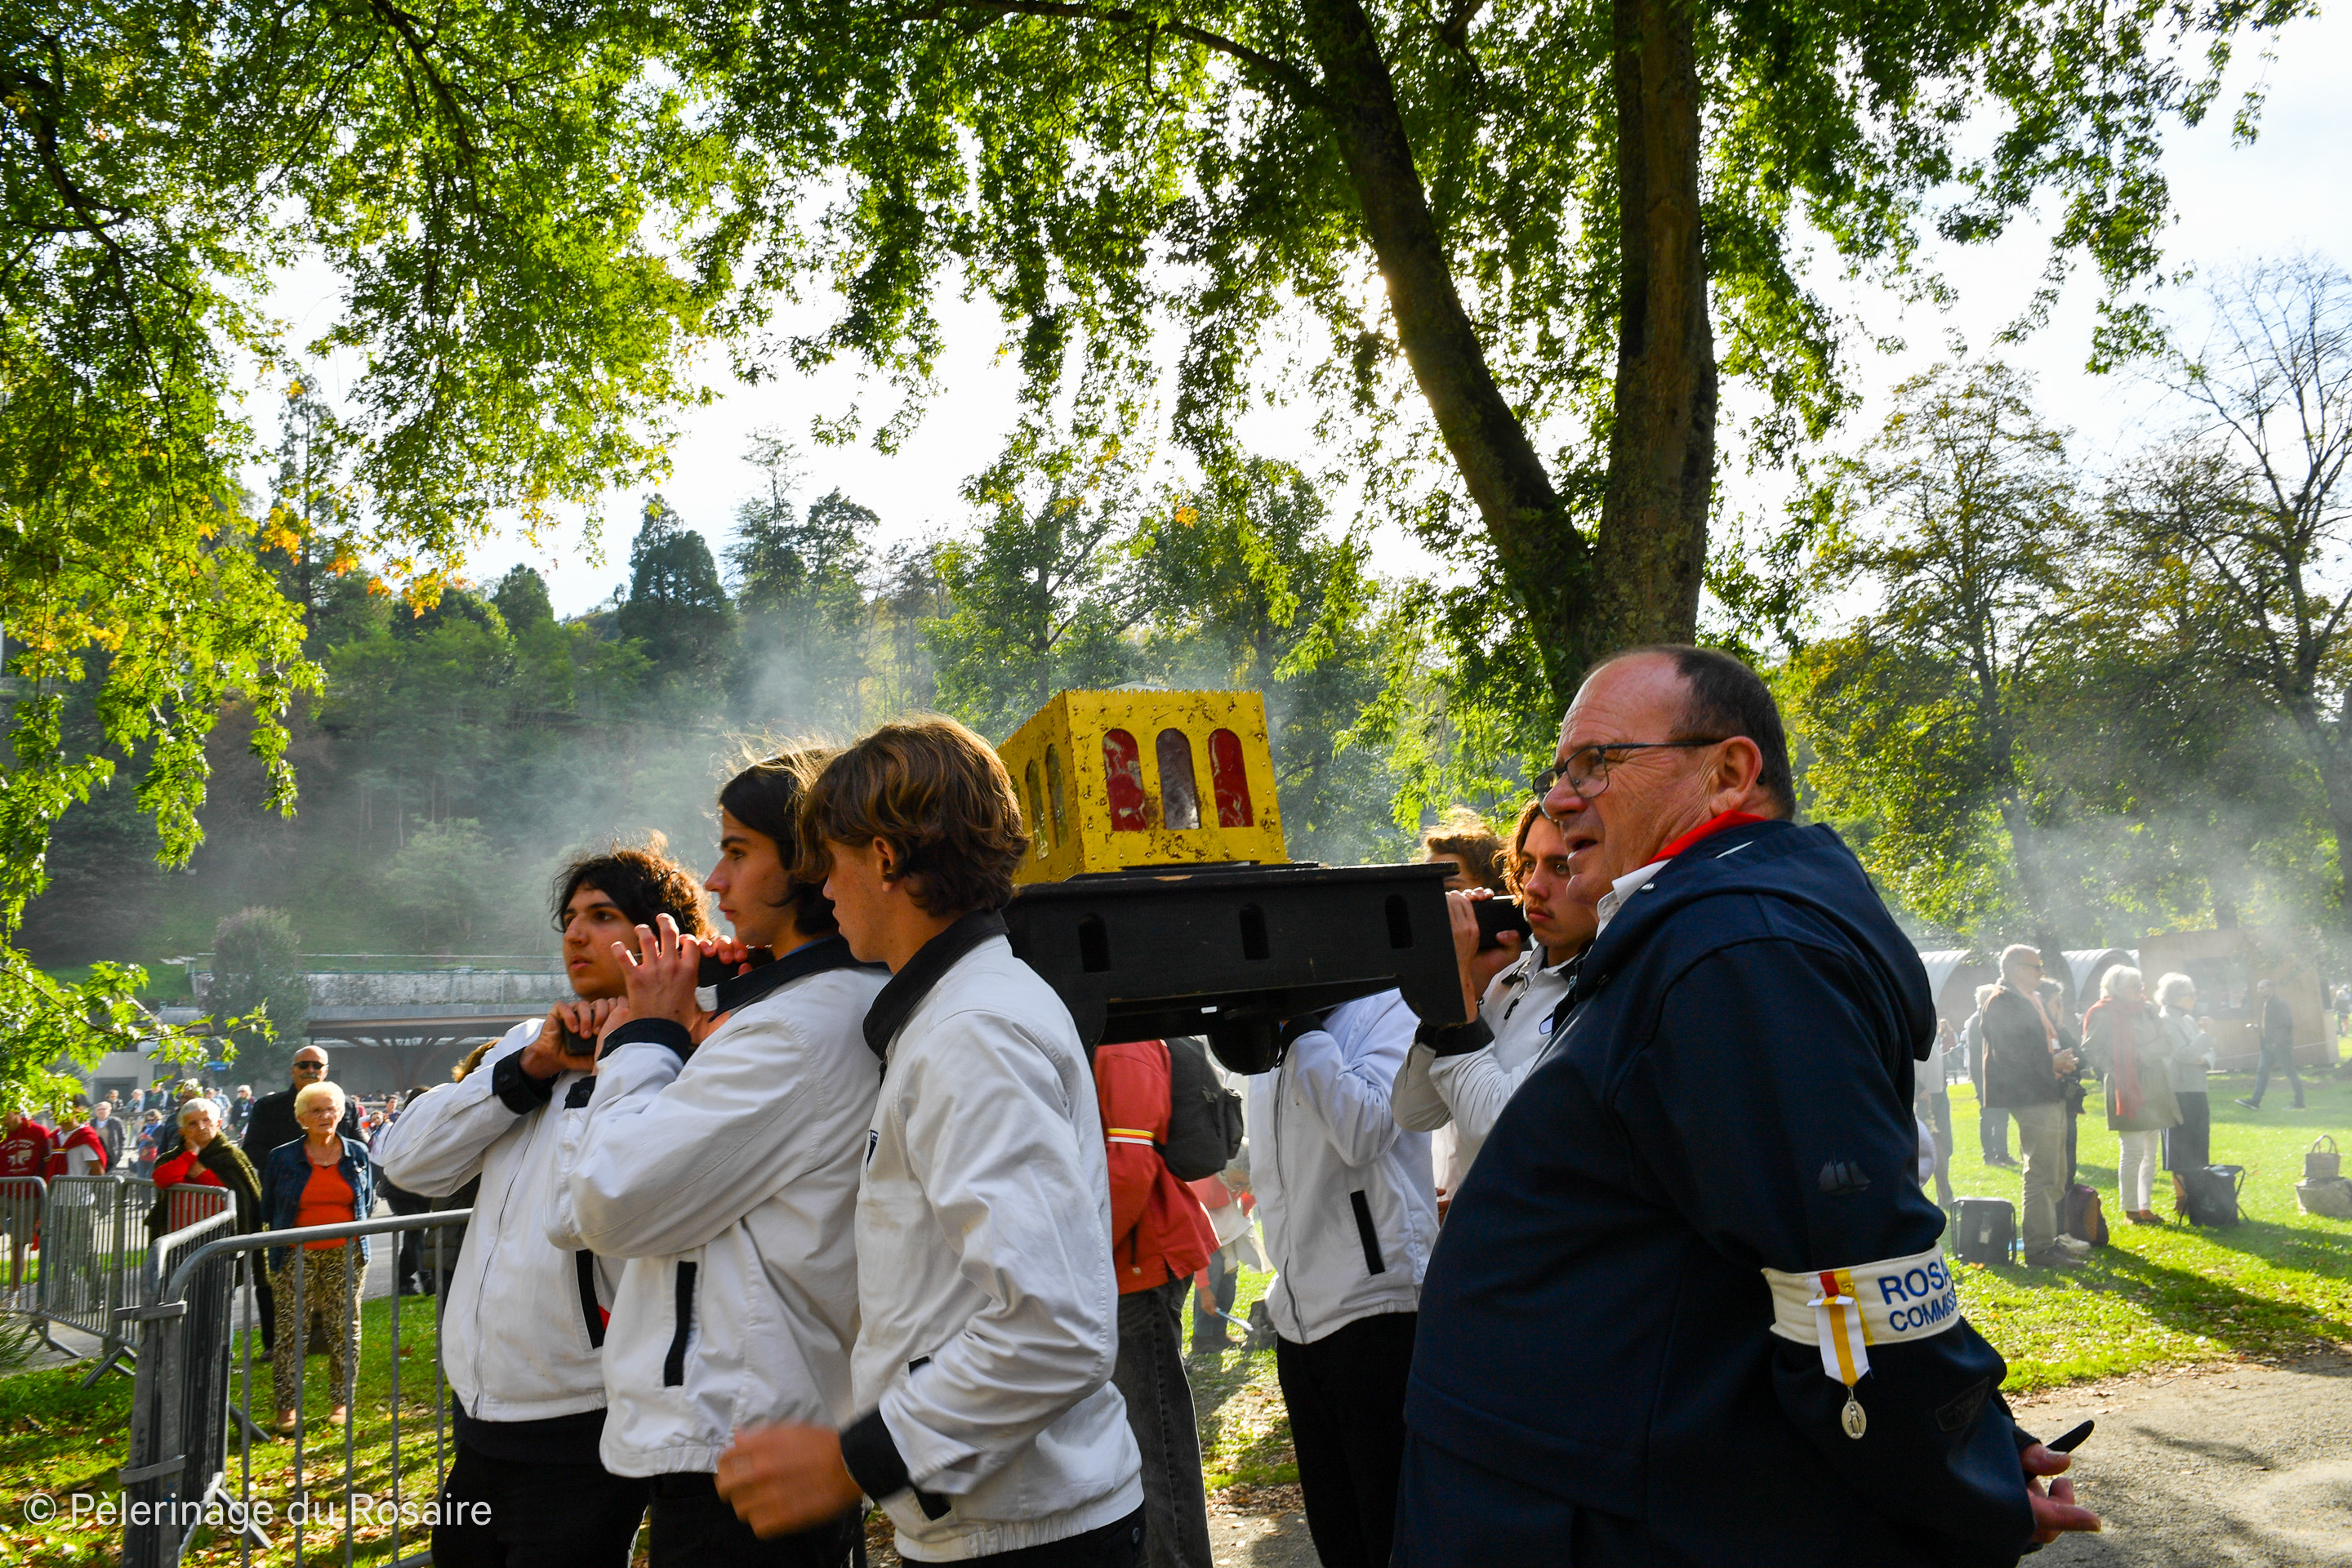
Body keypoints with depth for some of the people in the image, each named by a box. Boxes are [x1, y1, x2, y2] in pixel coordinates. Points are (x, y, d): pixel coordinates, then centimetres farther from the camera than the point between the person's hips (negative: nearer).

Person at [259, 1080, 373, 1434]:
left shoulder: (357, 1154, 6)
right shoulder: (282, 1158, 2)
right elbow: (268, 1207, 11)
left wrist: (354, 1234, 10)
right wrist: (285, 1238, 8)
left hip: (345, 1255, 1)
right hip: (297, 1256, -1)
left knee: (344, 1329, 4)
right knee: (291, 1330, -4)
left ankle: (341, 1402, 13)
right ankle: (287, 1407, 3)